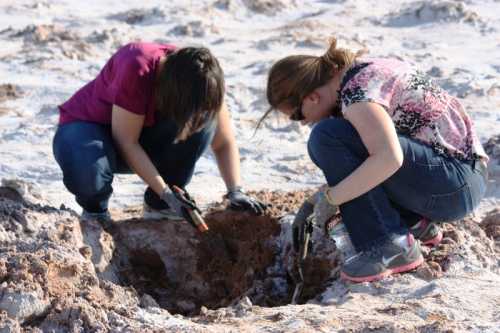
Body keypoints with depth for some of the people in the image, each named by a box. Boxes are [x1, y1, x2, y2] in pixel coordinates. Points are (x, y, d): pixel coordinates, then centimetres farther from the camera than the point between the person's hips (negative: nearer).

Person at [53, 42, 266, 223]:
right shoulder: (136, 69, -35)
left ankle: (157, 206, -9)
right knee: (87, 171, -43)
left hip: (144, 136, 5)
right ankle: (94, 210, -5)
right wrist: (167, 194, -32)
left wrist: (236, 192, -24)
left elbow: (224, 144, -8)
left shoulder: (201, 81, -18)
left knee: (205, 119, -25)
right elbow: (125, 141, -30)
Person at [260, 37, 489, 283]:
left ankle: (391, 245, -17)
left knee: (327, 137, -21)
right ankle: (415, 222, 10)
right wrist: (319, 199, 13)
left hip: (456, 187, -10)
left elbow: (389, 159, -35)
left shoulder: (357, 91, -19)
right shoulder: (359, 68, 10)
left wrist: (331, 197, -24)